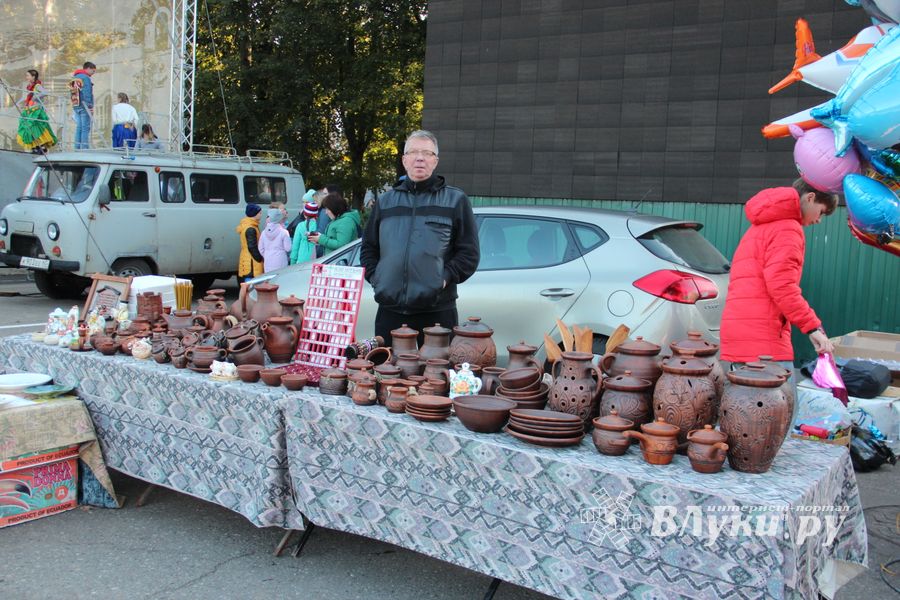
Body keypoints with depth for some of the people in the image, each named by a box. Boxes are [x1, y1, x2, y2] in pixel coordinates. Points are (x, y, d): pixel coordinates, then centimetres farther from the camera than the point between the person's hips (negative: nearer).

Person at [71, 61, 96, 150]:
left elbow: (72, 92, 17)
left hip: (75, 105, 8)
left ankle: (77, 148, 11)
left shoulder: (74, 77, 16)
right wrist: (90, 107, -15)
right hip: (84, 106, -8)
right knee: (85, 128, -6)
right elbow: (87, 94, -17)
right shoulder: (86, 78, -11)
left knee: (79, 127, 11)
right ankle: (84, 148, -9)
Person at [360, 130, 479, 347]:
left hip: (437, 311, -3)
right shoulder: (386, 201, 17)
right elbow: (368, 247, 21)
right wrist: (375, 276, 5)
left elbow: (469, 252, 2)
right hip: (389, 310, 3)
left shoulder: (455, 200, 6)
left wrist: (445, 278, -11)